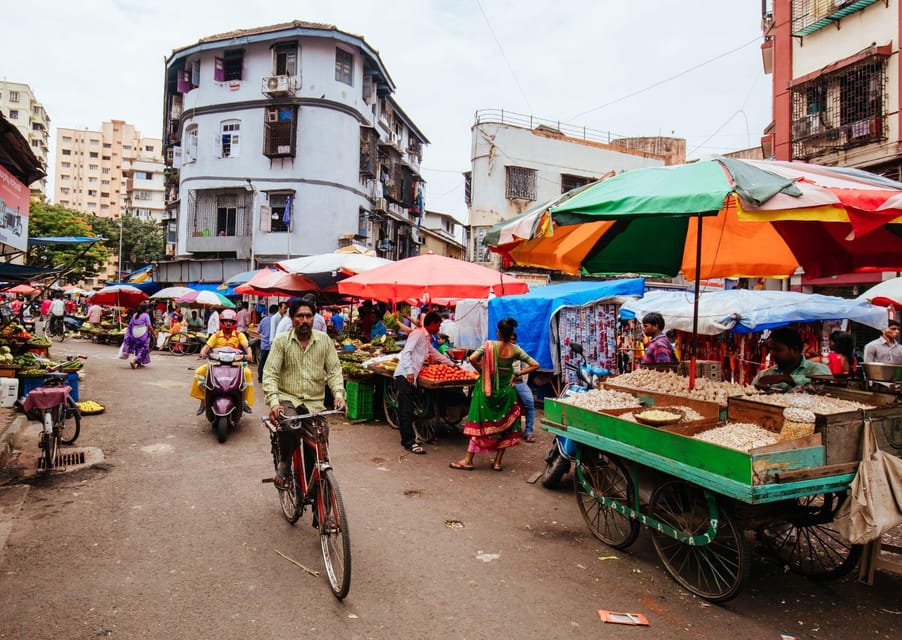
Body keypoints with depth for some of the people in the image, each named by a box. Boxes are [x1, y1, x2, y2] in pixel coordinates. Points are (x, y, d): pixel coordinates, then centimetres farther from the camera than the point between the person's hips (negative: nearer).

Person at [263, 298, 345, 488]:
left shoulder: (324, 340, 6)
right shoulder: (281, 341, 0)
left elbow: (334, 370, 3)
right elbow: (270, 373, -7)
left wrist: (338, 393, -14)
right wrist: (273, 401, -22)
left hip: (314, 402, 2)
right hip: (287, 398, -2)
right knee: (289, 427, -33)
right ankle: (284, 464, -2)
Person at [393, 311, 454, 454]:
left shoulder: (427, 338, 21)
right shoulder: (418, 333, -8)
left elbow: (435, 354, 36)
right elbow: (406, 352, -17)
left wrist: (451, 364, 42)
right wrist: (409, 371, -24)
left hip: (412, 377, 9)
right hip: (405, 375, -9)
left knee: (407, 409, 11)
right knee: (406, 410, -8)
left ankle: (408, 438, 15)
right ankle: (410, 442, -7)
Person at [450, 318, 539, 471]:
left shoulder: (489, 345, -11)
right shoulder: (515, 349, -3)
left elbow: (472, 358, -23)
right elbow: (534, 365, -1)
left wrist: (481, 371, -6)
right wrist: (516, 374, 1)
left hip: (488, 389, -2)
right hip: (506, 390, 2)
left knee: (480, 424, 5)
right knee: (505, 425, 13)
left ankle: (468, 460, 10)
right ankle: (497, 462, 17)